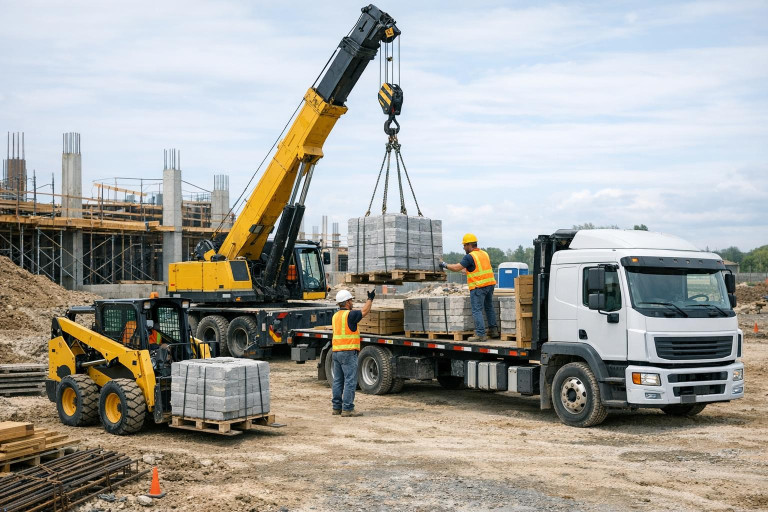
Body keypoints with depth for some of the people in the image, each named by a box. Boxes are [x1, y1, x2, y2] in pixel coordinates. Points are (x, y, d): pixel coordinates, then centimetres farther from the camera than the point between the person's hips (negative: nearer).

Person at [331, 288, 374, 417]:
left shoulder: (335, 316, 13)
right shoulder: (349, 315, -12)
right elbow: (364, 312, 1)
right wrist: (370, 299, 15)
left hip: (336, 352, 9)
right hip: (348, 352, -8)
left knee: (338, 381, 12)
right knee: (350, 381, -6)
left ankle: (337, 407, 15)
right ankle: (347, 408, -7)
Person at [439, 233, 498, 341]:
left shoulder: (469, 257, -12)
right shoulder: (484, 254, 13)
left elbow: (456, 268, -13)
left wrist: (445, 265, 0)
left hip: (478, 287, -8)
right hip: (490, 284, 8)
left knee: (477, 311, -5)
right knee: (489, 308, 20)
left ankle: (480, 334, -8)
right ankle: (493, 330, 24)